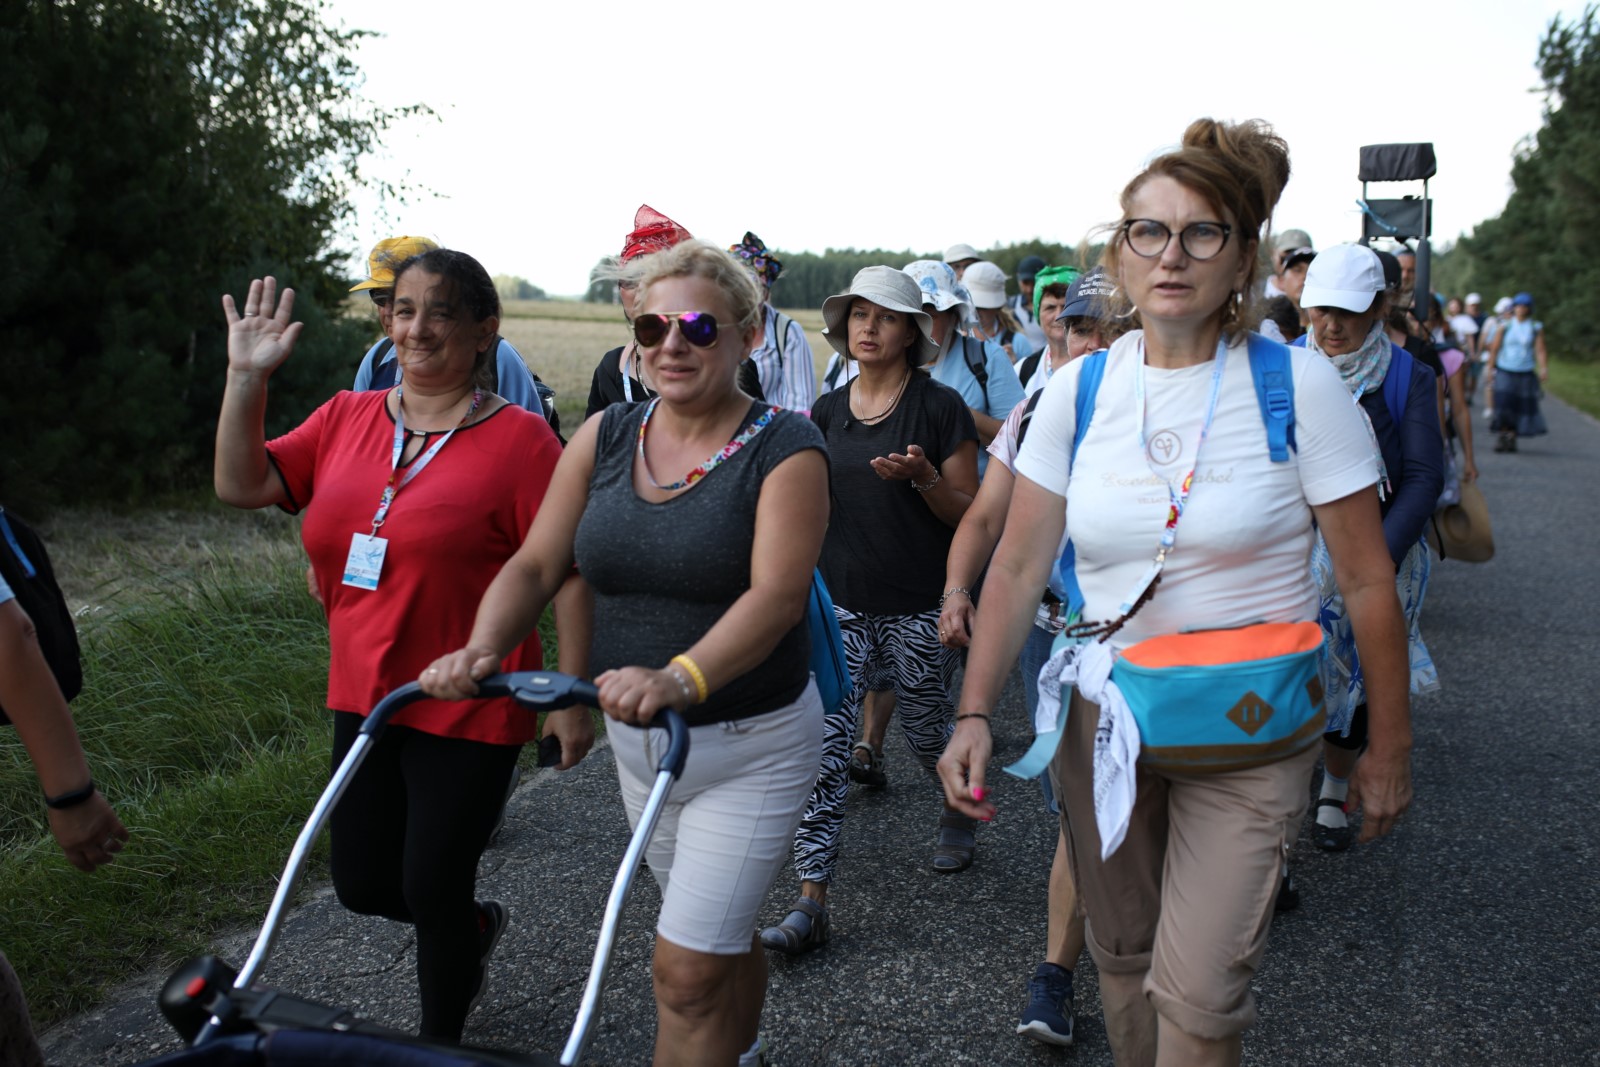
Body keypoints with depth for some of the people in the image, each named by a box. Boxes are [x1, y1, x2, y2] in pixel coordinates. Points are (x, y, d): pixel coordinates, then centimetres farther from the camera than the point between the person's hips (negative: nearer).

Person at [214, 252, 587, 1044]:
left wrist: (571, 697, -14)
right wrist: (247, 377, -8)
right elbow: (241, 485, 1)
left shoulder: (518, 437, -12)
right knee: (363, 884, 15)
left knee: (433, 890, 7)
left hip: (469, 709, -6)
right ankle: (475, 927, 47)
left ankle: (441, 1039, 35)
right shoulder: (348, 419, 5)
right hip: (365, 697, 6)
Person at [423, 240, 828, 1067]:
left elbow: (776, 593, -27)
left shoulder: (783, 448, -14)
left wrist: (683, 676, -44)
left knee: (688, 968, -5)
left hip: (749, 744, -5)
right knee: (719, 934, 24)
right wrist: (482, 650, -20)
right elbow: (536, 564, -1)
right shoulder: (606, 436, 1)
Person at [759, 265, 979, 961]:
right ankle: (811, 903, 0)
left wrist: (922, 476, -21)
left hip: (917, 607, -3)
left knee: (927, 735, 13)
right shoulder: (826, 412, 8)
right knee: (823, 748, -5)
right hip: (840, 603, 3)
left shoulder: (939, 408, -5)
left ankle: (959, 807, 48)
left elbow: (969, 514, -5)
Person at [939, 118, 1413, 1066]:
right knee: (1122, 955, 17)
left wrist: (1390, 748, -3)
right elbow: (1019, 568, 0)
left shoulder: (1298, 384, -11)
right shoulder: (1079, 390, -2)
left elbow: (1369, 580, -6)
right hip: (1103, 715, 4)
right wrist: (975, 713, -7)